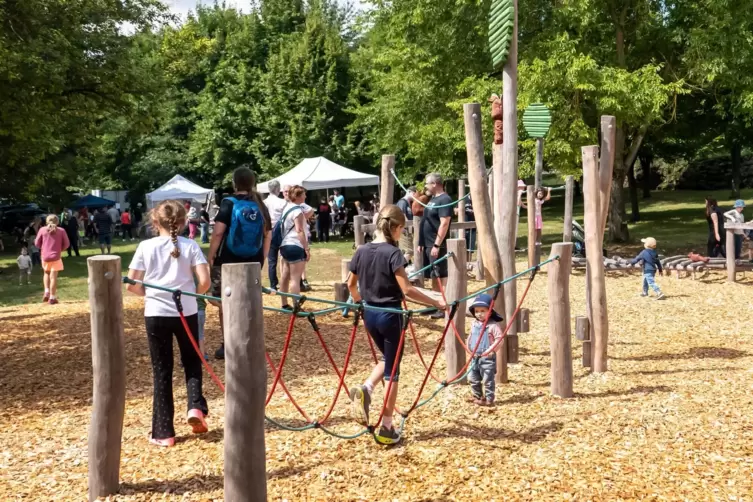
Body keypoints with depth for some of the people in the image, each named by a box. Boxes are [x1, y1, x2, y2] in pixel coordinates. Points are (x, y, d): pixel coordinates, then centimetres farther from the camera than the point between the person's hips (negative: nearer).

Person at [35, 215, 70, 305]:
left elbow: (37, 243, 5)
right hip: (56, 256, -2)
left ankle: (47, 293, 13)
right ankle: (52, 298, 0)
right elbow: (66, 244, 0)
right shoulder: (61, 231, -2)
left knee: (47, 273, 25)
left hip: (45, 256, 2)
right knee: (53, 277, 0)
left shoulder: (42, 230, 1)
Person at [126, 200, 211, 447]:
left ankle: (163, 432, 10)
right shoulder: (190, 246, -4)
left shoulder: (146, 247, -3)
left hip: (155, 314, 0)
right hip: (186, 313, 0)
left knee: (161, 371, 8)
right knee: (192, 361, 22)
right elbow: (204, 281, -11)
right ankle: (195, 408, 2)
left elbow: (131, 285, -4)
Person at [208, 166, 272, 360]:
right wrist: (262, 259, 19)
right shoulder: (261, 206, 6)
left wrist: (211, 257, -6)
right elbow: (268, 235, 10)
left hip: (228, 260, -4)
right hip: (253, 261, 4)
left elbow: (218, 233, -13)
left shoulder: (229, 203, -8)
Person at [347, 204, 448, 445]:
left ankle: (365, 389, 1)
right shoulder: (393, 253, -16)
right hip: (390, 315, -6)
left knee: (387, 360, 27)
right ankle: (387, 428, 10)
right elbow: (407, 290, -21)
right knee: (392, 370, 5)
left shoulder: (362, 251, 3)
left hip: (369, 314, 6)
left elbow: (351, 284, 13)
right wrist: (436, 303, -15)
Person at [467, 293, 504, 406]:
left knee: (488, 380, 0)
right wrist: (468, 347, 8)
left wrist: (492, 349, -24)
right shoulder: (474, 324, 7)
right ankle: (477, 396, 31)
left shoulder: (493, 325, -13)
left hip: (487, 358, -7)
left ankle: (489, 399, 9)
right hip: (475, 357, 7)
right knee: (473, 379, 15)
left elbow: (499, 339, -16)